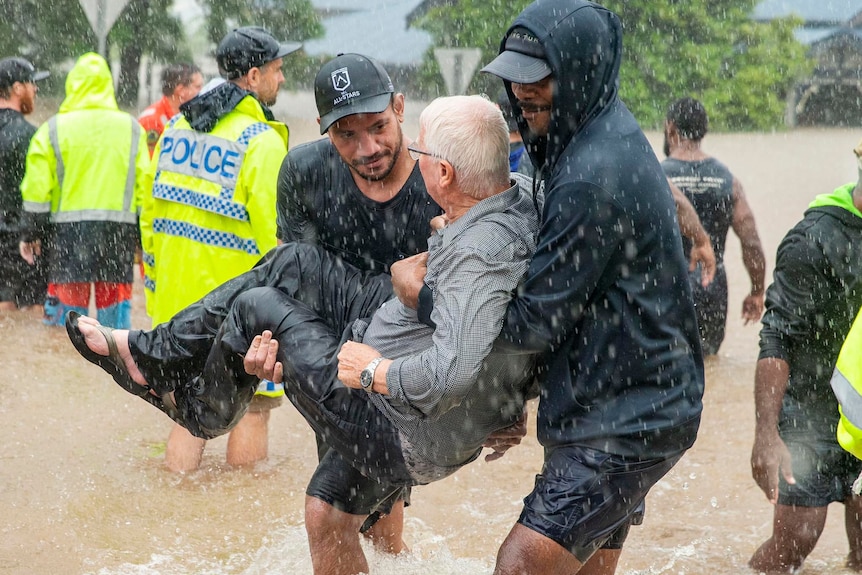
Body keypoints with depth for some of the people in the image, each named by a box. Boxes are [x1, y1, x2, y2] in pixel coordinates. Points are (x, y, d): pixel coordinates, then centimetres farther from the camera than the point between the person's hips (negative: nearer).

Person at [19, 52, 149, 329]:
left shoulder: (52, 129, -1)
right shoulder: (132, 129, 4)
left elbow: (36, 190, -3)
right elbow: (145, 187, 4)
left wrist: (30, 233, 6)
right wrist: (145, 238, 11)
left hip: (67, 233, -1)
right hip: (118, 232, 2)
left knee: (68, 300, 4)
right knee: (115, 302, 7)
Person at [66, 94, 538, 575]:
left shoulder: (479, 255, -35)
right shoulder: (524, 198, -7)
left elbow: (454, 375, -44)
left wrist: (374, 372, -27)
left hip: (409, 439, -9)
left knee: (257, 308, 4)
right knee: (294, 264, 8)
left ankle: (203, 410, 35)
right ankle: (150, 353, 23)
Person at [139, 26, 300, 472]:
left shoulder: (177, 127, 9)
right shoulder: (261, 140, -13)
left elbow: (150, 215, 14)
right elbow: (272, 232, -16)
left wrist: (156, 286, 21)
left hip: (178, 298, 7)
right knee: (253, 406, 6)